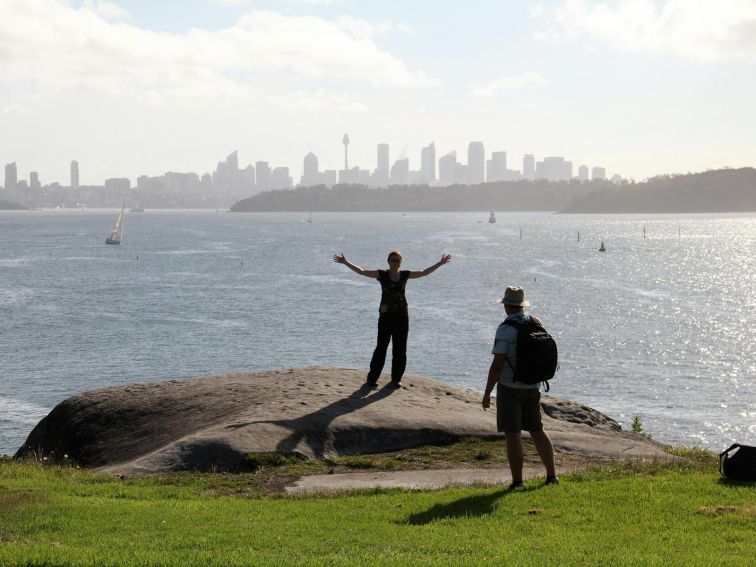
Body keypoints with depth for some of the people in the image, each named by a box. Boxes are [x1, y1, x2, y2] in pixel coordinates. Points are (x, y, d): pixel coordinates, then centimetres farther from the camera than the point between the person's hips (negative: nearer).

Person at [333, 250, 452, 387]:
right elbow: (362, 271, -8)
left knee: (400, 349, 5)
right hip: (386, 315, -3)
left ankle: (396, 378, 16)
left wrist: (440, 263, 13)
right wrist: (346, 262, -16)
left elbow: (424, 273, 13)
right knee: (381, 347, -3)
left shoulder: (405, 275, 6)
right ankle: (372, 377, 6)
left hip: (402, 316, 3)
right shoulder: (381, 274, -2)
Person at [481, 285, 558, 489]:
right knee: (537, 431, 15)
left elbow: (497, 364, -18)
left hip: (510, 387, -6)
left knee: (513, 435, -3)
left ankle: (517, 482, -3)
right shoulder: (535, 323, 3)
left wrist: (487, 393, -11)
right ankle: (552, 475, 13)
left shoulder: (505, 329, -17)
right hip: (532, 387, 6)